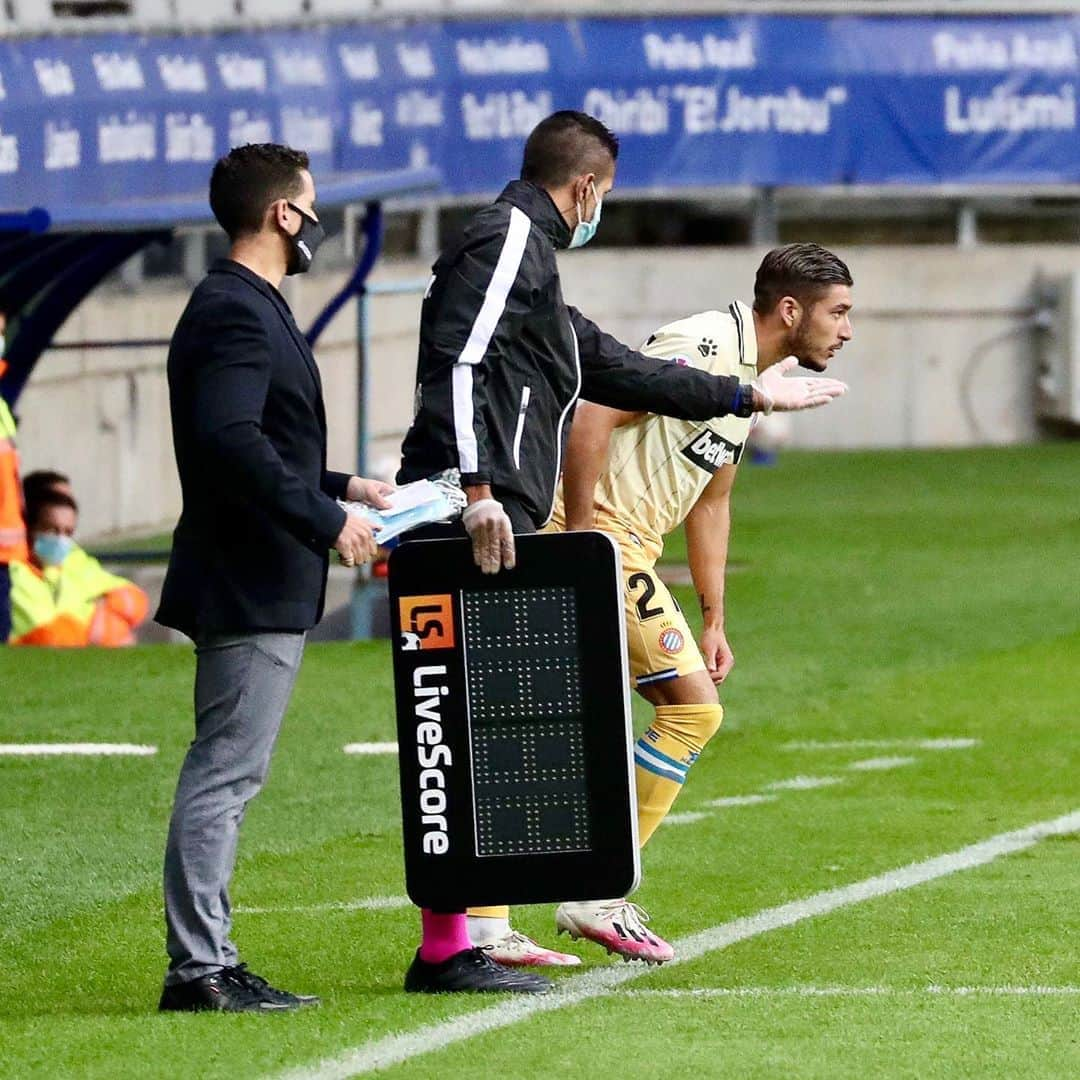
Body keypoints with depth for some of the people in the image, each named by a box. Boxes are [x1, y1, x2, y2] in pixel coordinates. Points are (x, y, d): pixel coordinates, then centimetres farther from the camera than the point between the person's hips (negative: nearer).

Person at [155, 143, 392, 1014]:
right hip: (252, 584, -11)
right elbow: (230, 440, -27)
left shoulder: (246, 308, 19)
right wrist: (325, 520, -22)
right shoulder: (236, 313, -15)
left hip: (256, 584, 11)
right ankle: (198, 969, -10)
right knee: (226, 772, -10)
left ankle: (209, 963, 15)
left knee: (227, 773, 12)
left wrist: (338, 486, 21)